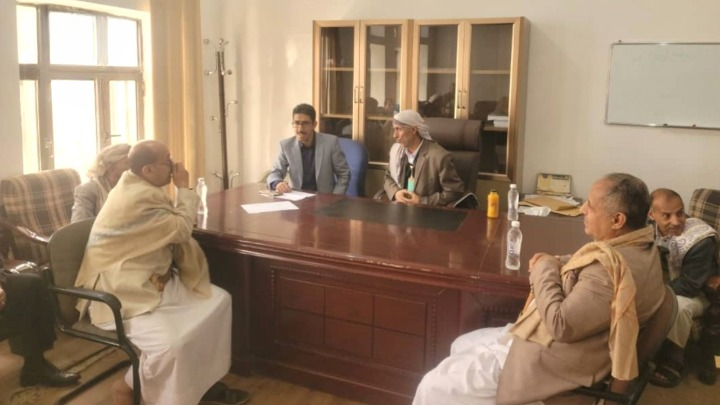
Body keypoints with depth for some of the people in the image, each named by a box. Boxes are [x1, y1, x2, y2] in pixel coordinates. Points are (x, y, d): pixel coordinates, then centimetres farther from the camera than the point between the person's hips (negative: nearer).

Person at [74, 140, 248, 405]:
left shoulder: (133, 185, 8)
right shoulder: (139, 197, -24)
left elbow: (170, 229, 17)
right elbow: (181, 229, -16)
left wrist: (181, 191, 1)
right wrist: (184, 188, -6)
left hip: (152, 280, 11)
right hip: (121, 294, -11)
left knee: (218, 300, 2)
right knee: (171, 342, -33)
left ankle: (198, 379, 12)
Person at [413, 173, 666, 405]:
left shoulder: (614, 269, -31)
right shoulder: (635, 245, 2)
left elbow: (561, 325, -30)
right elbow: (586, 269, 18)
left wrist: (544, 270, -15)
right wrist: (554, 265, -3)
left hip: (549, 361, -11)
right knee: (462, 346, 22)